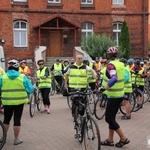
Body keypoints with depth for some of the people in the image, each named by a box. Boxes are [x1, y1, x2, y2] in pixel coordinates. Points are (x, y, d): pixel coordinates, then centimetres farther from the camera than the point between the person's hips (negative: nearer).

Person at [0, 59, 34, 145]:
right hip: (19, 102, -1)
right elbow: (30, 89, -5)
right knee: (17, 120, 7)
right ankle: (16, 139, 13)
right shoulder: (23, 77, -5)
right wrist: (24, 95, 11)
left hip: (7, 102, 2)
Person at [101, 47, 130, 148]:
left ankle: (124, 138, 4)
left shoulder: (111, 65, -17)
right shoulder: (121, 64, 7)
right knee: (112, 117, 15)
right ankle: (110, 140, 22)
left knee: (109, 119, 1)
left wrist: (107, 86, -43)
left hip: (113, 95, -8)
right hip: (120, 94, 8)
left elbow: (114, 78, -33)